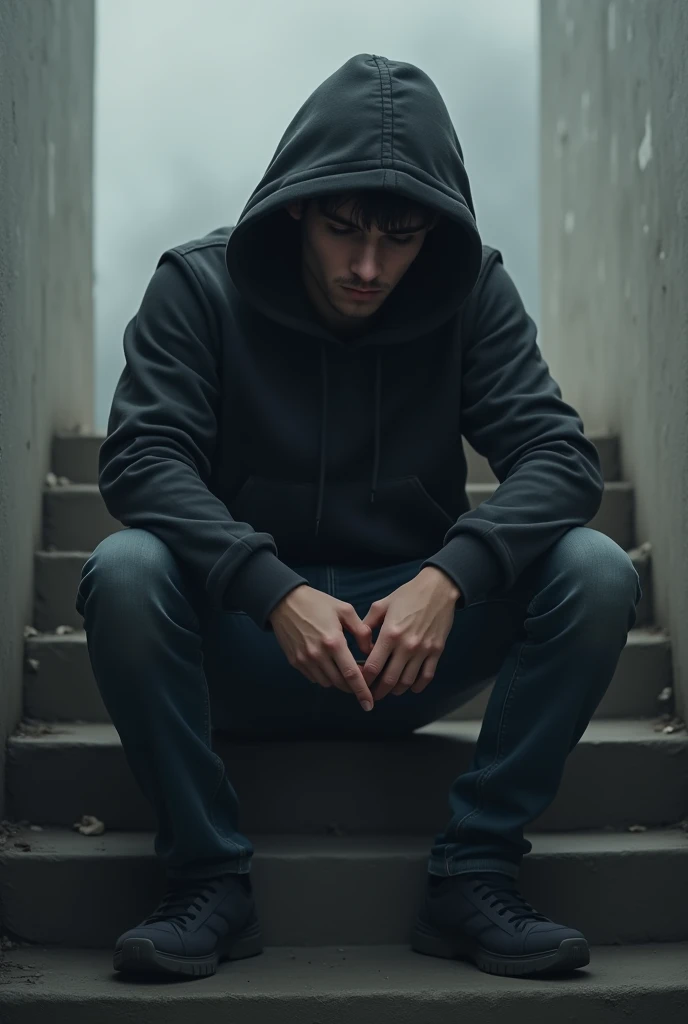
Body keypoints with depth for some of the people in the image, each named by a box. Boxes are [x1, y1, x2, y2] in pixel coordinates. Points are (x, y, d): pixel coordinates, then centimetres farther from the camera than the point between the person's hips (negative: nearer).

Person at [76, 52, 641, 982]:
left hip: (416, 648, 2)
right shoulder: (200, 285, -7)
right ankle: (209, 882, -17)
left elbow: (560, 455, -12)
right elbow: (140, 456, -18)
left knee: (596, 571, -22)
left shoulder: (474, 292, -2)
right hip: (244, 646, -1)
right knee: (124, 572, -31)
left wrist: (450, 576, -32)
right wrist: (276, 592, -34)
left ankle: (474, 878, -15)